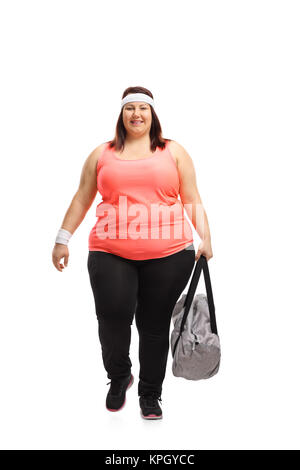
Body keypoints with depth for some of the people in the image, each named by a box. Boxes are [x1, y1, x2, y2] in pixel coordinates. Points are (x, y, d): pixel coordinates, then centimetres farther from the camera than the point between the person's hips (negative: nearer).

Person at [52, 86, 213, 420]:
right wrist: (62, 240, 11)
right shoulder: (102, 154, 15)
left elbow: (192, 200, 10)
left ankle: (150, 394, 24)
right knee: (113, 319, -9)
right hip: (111, 254, 1)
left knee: (155, 325, 5)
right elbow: (82, 200, 16)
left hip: (168, 255, 0)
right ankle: (118, 377, 23)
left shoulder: (173, 151, 13)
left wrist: (205, 239, -1)